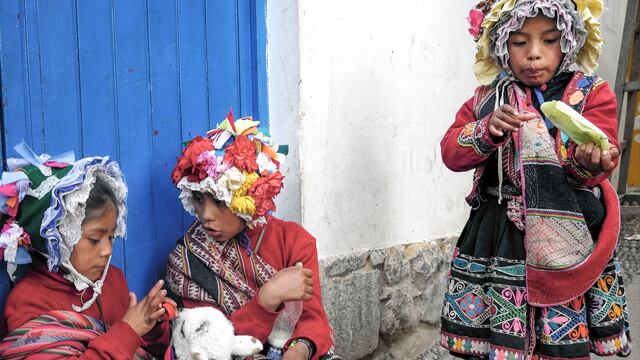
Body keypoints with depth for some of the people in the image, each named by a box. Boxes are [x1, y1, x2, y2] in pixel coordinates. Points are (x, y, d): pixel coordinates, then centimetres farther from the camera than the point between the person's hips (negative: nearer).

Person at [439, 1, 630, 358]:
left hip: (563, 240, -2)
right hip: (496, 238, 2)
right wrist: (489, 130, -17)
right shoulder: (488, 98, 9)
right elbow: (450, 151, 2)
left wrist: (590, 163, -36)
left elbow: (598, 157, -11)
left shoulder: (593, 94, 1)